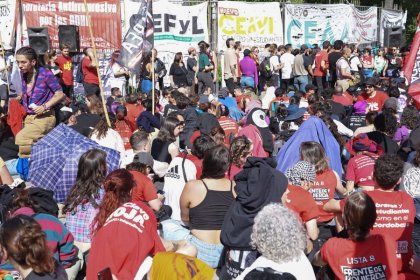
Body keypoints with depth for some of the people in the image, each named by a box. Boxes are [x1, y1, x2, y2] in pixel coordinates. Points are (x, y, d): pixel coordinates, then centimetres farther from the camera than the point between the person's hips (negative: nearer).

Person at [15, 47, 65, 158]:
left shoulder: (45, 73, -14)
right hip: (29, 117, 7)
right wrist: (20, 97, 1)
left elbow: (60, 94, -12)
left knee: (21, 138, -25)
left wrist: (44, 106, -21)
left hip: (44, 117, -7)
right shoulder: (24, 75, 2)